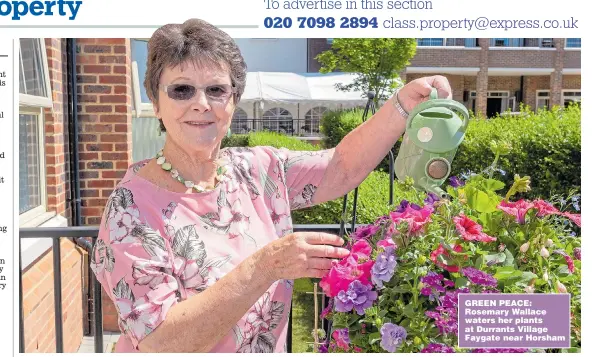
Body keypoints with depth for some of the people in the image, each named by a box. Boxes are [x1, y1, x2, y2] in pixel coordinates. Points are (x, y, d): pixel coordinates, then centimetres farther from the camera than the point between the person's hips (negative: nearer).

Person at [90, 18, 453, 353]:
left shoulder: (257, 171, -8)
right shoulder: (134, 206, -23)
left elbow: (342, 166, -4)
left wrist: (406, 102, -18)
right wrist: (265, 266, -37)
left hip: (271, 344, 5)